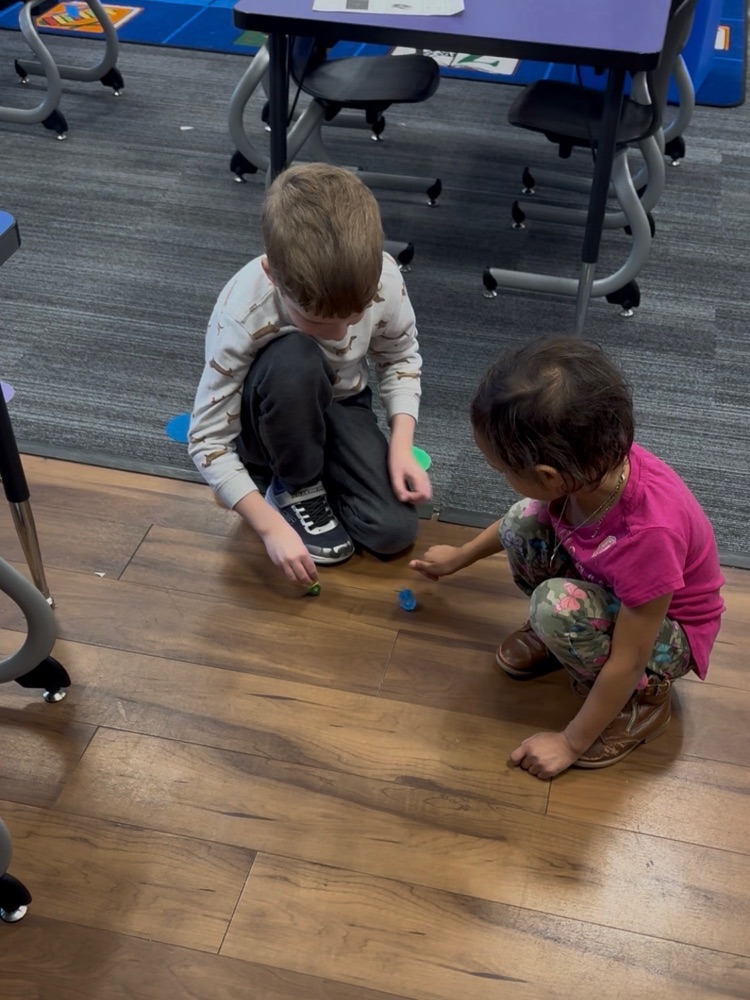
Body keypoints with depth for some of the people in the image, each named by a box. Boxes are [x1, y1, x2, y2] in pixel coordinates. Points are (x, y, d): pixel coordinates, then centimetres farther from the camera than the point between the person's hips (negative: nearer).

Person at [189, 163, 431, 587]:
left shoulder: (383, 278, -25)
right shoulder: (243, 313, -33)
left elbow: (401, 357, -4)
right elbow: (208, 441, -26)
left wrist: (402, 445, -17)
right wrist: (271, 526, -31)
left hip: (339, 407, 3)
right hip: (269, 419, -3)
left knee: (395, 531, -18)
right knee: (293, 360, -39)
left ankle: (321, 465, 12)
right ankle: (296, 487, -10)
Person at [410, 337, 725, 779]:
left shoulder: (647, 534, -42)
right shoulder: (595, 461, -23)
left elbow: (627, 660, -29)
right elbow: (530, 517, 2)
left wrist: (571, 742, -17)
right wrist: (459, 557, 15)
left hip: (667, 633, -6)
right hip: (614, 594, 6)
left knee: (556, 606, -32)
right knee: (521, 525, -14)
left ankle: (645, 697, -5)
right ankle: (565, 633, 11)